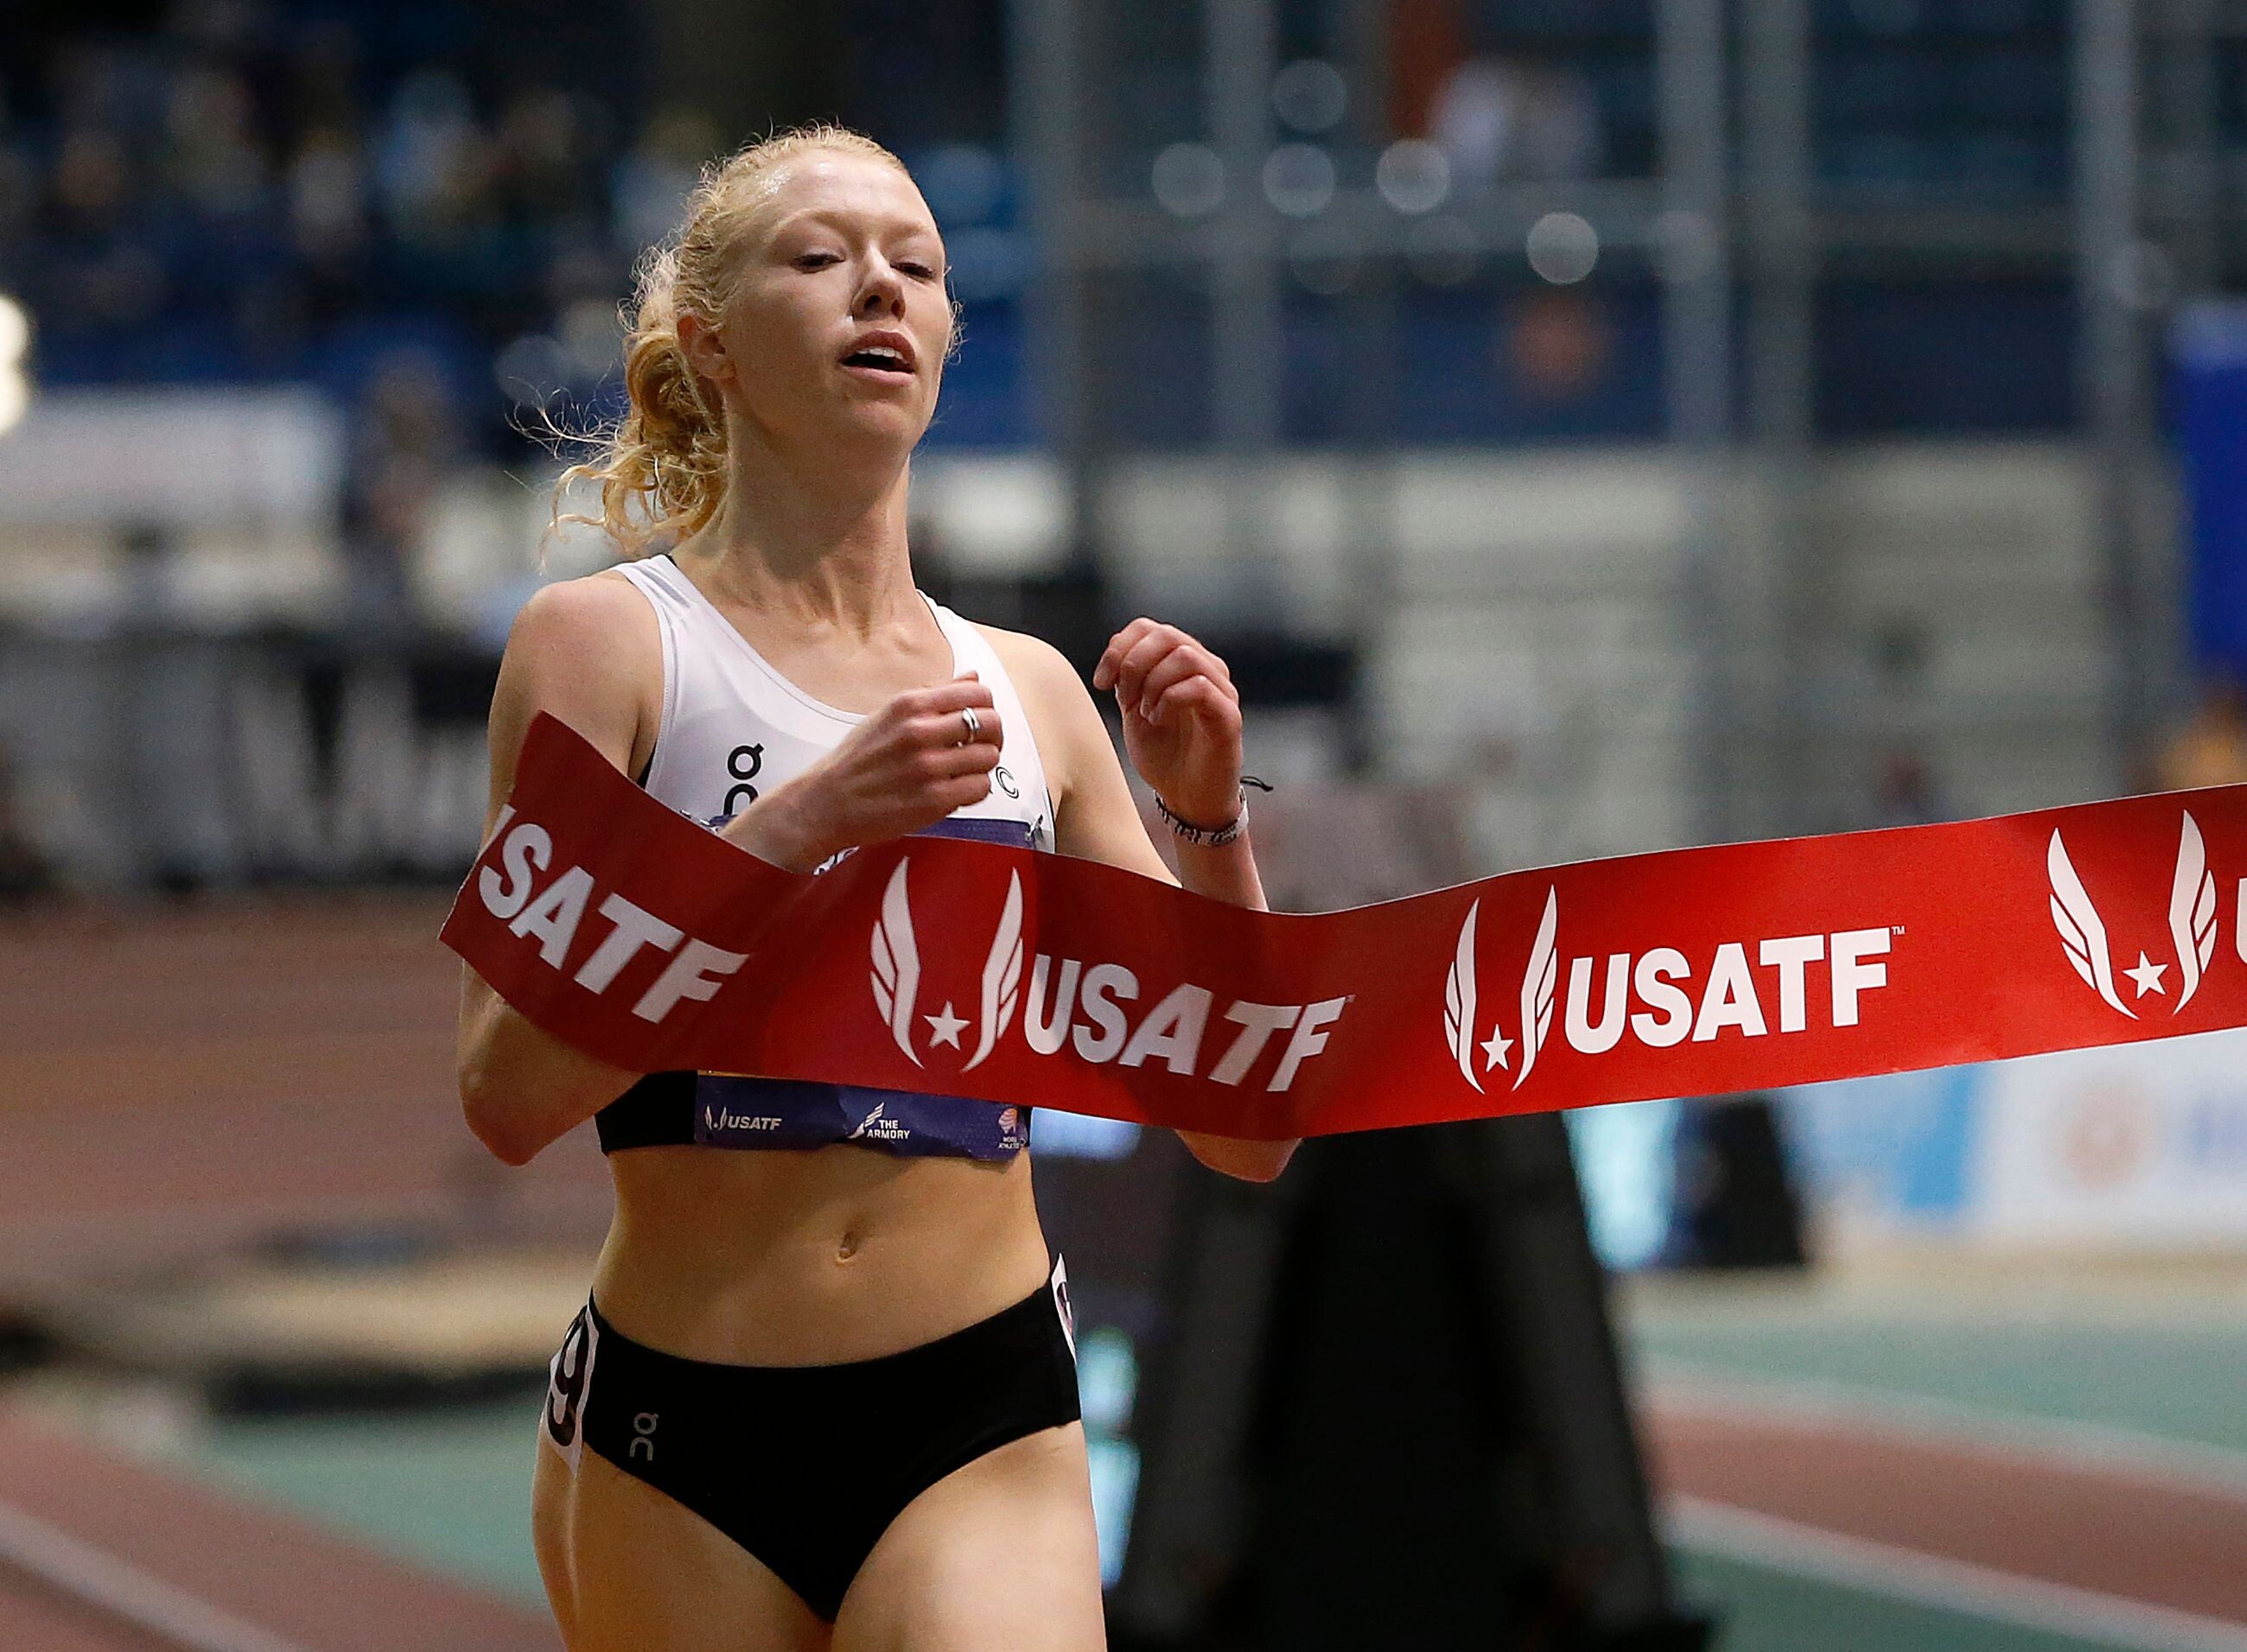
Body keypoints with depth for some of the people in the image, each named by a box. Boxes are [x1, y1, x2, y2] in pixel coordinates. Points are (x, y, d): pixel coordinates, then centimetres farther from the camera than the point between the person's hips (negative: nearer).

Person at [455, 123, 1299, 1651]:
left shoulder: (1028, 691, 12)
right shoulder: (607, 640, 1)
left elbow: (1246, 1133, 12)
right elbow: (508, 1092, -12)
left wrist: (1211, 822, -2)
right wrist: (797, 825, -19)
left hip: (984, 1421, 2)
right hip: (673, 1436, -2)